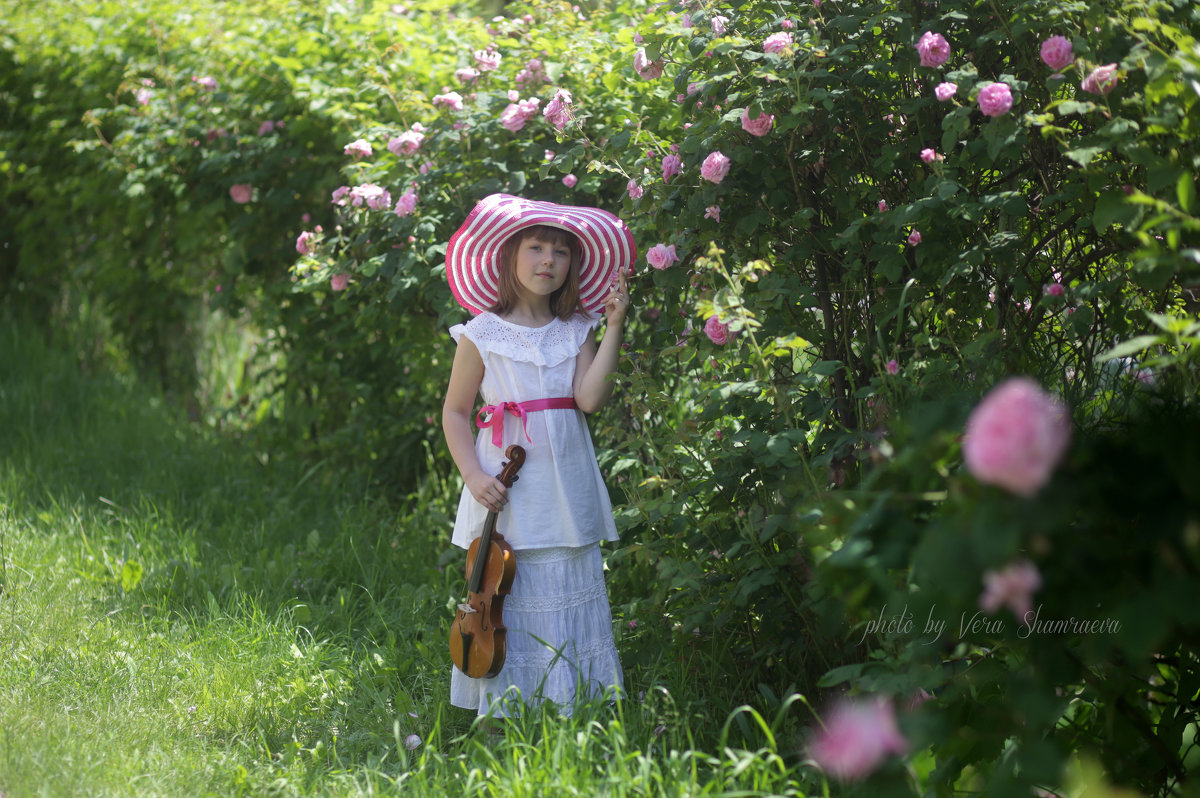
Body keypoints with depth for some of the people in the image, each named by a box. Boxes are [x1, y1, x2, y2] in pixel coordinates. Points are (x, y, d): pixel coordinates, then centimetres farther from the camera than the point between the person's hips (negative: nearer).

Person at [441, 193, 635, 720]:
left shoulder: (576, 334, 8)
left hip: (566, 493, 3)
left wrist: (614, 328, -7)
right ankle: (505, 713, 6)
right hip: (506, 497, -2)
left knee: (569, 602, 2)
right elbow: (455, 412, 4)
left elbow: (591, 397, -8)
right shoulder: (482, 335, 0)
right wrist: (473, 475, -9)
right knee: (504, 601, -2)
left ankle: (573, 712, 8)